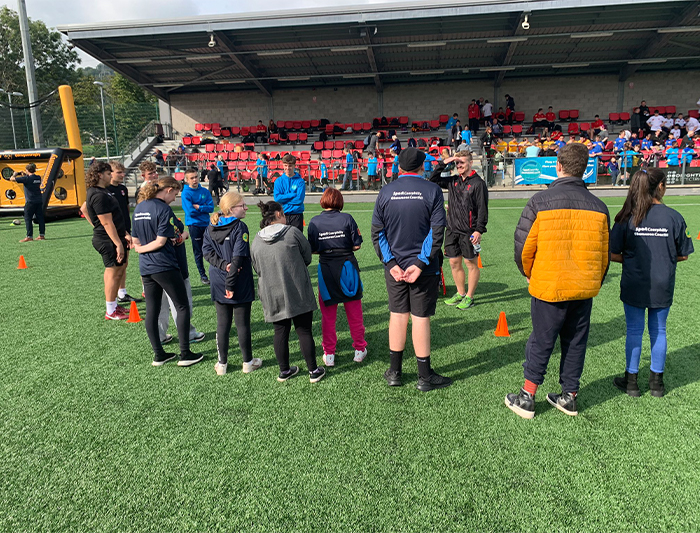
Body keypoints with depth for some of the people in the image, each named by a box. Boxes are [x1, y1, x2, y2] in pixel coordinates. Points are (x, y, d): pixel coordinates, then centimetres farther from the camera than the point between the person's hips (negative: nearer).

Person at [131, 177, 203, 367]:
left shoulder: (138, 208, 11)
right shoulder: (164, 209, -13)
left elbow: (135, 241, 14)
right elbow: (161, 241, -16)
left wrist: (156, 244, 7)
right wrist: (142, 249, -1)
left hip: (145, 268, 8)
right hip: (165, 266, -8)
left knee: (151, 311, 10)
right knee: (183, 307, 3)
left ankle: (158, 355, 18)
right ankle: (185, 354, 4)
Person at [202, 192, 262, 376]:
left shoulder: (210, 228, 5)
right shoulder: (240, 227, -14)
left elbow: (207, 252, -2)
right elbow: (238, 258, -19)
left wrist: (224, 265, -12)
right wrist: (231, 284, -17)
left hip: (218, 284, 5)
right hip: (240, 285, -5)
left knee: (222, 323, 13)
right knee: (242, 323, 6)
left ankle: (222, 363, 21)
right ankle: (248, 362, 19)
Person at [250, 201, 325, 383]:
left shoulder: (256, 241, 2)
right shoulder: (292, 232, -9)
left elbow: (257, 269, 11)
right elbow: (307, 256, 1)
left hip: (272, 296, 4)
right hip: (297, 293, -3)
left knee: (280, 332, 14)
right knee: (304, 331, 5)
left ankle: (284, 370, 23)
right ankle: (313, 371, 13)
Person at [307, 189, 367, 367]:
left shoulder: (314, 222, -3)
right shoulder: (347, 218, -6)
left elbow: (312, 250, 1)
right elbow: (357, 245, -4)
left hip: (326, 269, 1)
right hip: (347, 266, 0)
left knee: (328, 314, 11)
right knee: (354, 312, 12)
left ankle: (329, 354, 17)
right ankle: (360, 349, 23)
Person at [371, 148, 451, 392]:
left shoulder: (385, 192, 2)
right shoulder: (432, 190, -5)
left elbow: (377, 232, -1)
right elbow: (437, 231, -12)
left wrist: (391, 263, -4)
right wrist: (420, 263, -12)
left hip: (394, 265, 3)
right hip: (424, 267, -2)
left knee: (397, 315, 13)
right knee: (421, 318, 4)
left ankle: (394, 372, 23)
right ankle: (425, 376, 15)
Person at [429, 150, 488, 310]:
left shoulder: (478, 183, -5)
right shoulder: (453, 181, 11)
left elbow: (483, 209, -8)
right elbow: (433, 180, 17)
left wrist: (479, 230, -15)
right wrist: (443, 164, 6)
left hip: (468, 231, -6)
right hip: (452, 230, 6)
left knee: (471, 263, 4)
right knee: (454, 262, 11)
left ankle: (469, 297, 14)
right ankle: (460, 293, 26)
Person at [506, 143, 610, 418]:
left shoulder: (540, 201, -11)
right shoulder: (598, 206, 0)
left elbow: (523, 247, -8)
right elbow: (604, 253, 8)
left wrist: (531, 275, 11)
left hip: (548, 289, -3)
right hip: (584, 289, 3)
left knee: (541, 342, 8)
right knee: (575, 343, 15)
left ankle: (526, 398, 18)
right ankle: (569, 397, 28)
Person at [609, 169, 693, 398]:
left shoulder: (627, 218, -9)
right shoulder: (674, 217, -8)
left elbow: (614, 255, -9)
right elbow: (683, 255, 0)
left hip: (633, 286, -1)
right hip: (663, 287, 1)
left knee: (634, 331, 10)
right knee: (658, 331, 14)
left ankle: (631, 381, 21)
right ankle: (656, 382, 26)